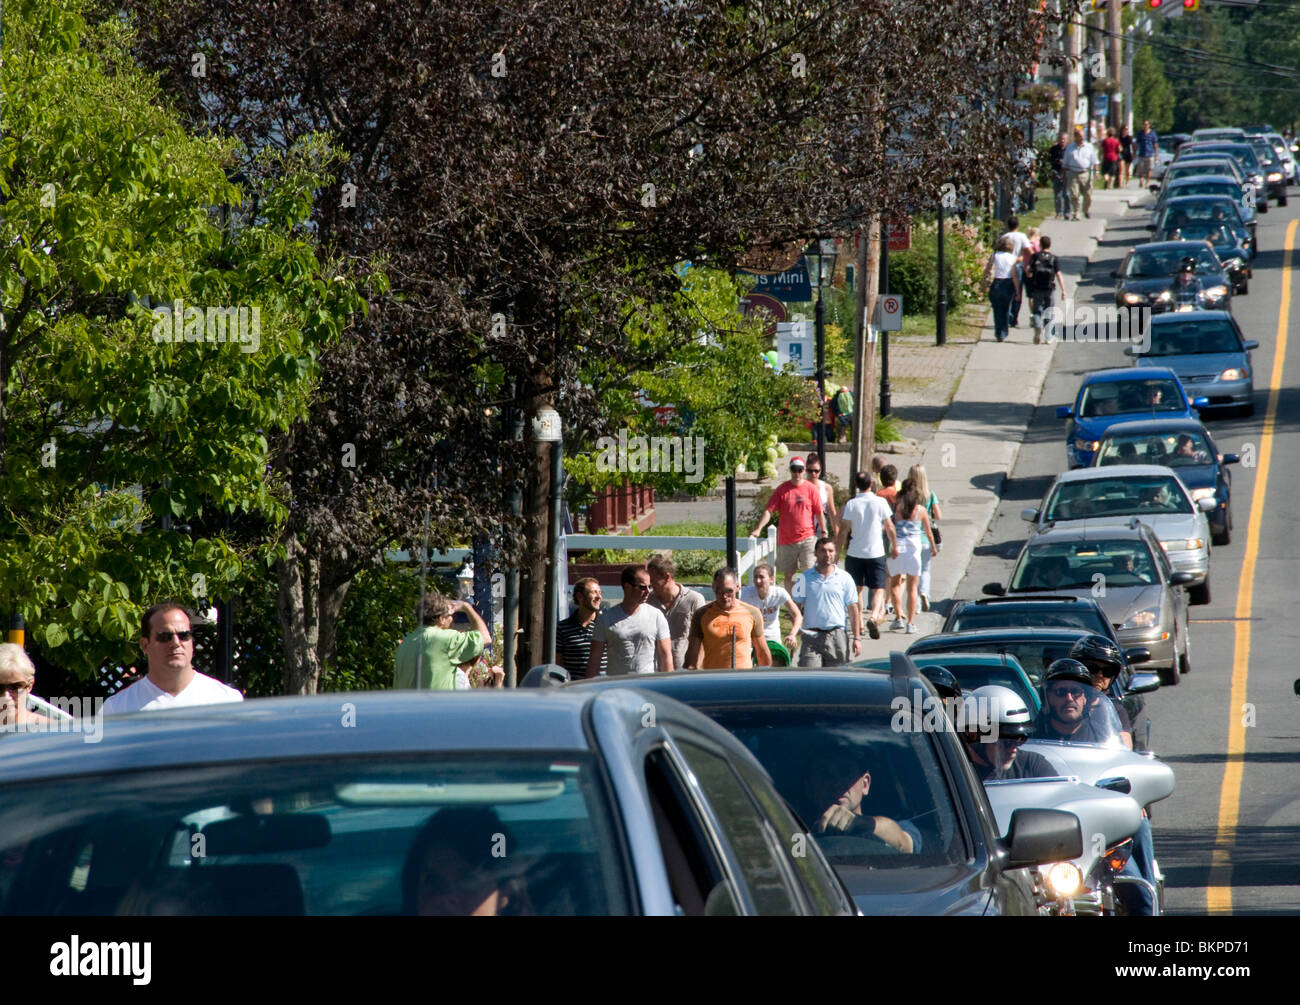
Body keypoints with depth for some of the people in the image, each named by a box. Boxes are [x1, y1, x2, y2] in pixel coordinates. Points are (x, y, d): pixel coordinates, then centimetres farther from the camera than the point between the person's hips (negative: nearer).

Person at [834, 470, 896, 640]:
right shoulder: (880, 502, -5)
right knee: (878, 589, -1)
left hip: (855, 553, 1)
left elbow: (844, 530, -3)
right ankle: (874, 616, -26)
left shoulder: (851, 504, -5)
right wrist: (895, 546, 16)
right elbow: (890, 527, 2)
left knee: (857, 589, 15)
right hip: (876, 553, -1)